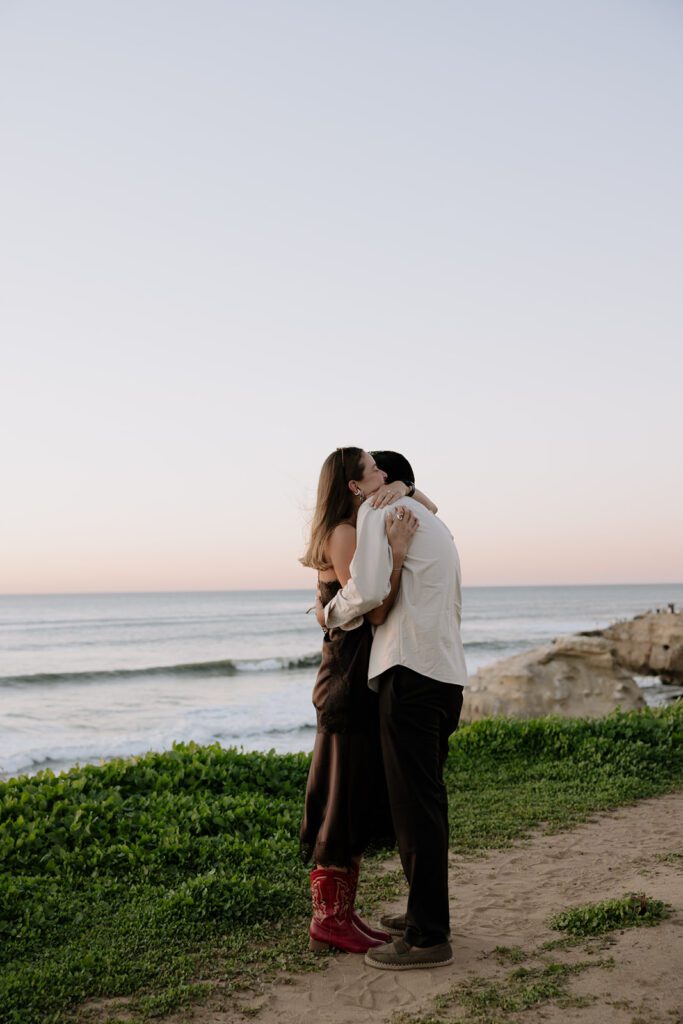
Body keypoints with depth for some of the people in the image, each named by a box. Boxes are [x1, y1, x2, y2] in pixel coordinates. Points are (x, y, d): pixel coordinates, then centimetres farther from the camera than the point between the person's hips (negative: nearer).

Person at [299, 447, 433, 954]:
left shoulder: (365, 528, 14)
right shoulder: (344, 534, -14)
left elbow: (429, 510, 23)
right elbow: (373, 609, -20)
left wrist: (403, 488, 6)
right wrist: (396, 551, -26)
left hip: (370, 680, 10)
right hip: (350, 679, -10)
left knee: (363, 800, 13)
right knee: (343, 799, -3)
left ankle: (344, 913, 21)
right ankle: (326, 919, 8)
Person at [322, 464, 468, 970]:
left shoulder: (378, 511, -2)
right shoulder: (435, 524, 25)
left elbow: (369, 591, -16)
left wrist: (332, 612, 3)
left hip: (411, 671, -9)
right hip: (446, 672, 9)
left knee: (415, 802, -4)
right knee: (425, 799, 17)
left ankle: (429, 937, 2)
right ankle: (427, 913, 28)